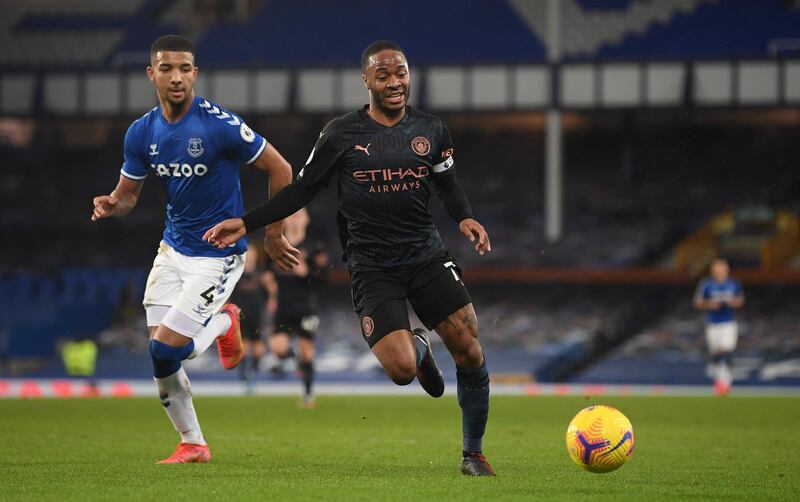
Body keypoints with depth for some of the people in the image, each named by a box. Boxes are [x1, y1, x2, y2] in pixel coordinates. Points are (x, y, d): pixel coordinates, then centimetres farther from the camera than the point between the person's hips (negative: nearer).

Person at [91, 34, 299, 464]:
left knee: (165, 351, -13)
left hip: (218, 254, -6)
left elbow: (280, 170, -10)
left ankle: (223, 321, 19)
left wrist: (274, 235, -3)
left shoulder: (220, 125, -19)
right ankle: (192, 444, 19)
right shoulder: (141, 133, -1)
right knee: (158, 356, -2)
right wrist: (111, 205, -17)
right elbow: (128, 194, 8)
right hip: (173, 248, 6)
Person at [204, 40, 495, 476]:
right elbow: (302, 189, 4)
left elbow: (448, 185, 16)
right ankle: (418, 348, 22)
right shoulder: (341, 134, -3)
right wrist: (246, 223, -3)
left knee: (470, 353, -7)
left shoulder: (431, 129, 5)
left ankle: (473, 454, 14)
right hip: (372, 267, -3)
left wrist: (464, 218, -5)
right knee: (400, 369, -19)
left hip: (426, 255, 3)